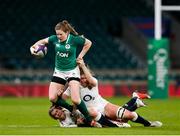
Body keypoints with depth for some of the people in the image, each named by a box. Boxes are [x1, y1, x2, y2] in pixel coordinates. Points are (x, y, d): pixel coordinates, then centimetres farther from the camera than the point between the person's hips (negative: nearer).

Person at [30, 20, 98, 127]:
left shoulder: (74, 39, -15)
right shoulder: (55, 39, -6)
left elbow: (88, 43, 0)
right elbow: (44, 41, 12)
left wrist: (81, 55, -3)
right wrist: (33, 47, -4)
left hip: (72, 71, -5)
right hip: (59, 72, 5)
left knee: (75, 99, -19)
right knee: (52, 98, -6)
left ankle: (89, 120, -3)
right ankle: (73, 111, 13)